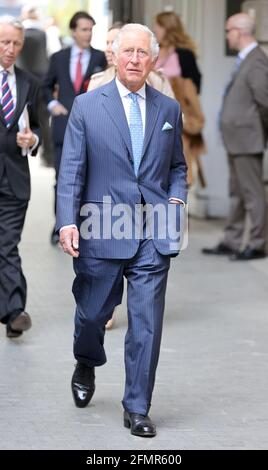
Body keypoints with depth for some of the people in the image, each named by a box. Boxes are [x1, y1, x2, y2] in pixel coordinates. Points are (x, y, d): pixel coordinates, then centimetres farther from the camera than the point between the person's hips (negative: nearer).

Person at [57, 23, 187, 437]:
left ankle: (137, 409, 7)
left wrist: (176, 199, 0)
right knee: (93, 313, 12)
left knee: (147, 322, -2)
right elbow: (71, 170, -3)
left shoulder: (169, 109, 9)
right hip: (102, 230, -1)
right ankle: (86, 365, 45)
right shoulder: (87, 106, 1)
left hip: (154, 233, 1)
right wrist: (68, 221, -13)